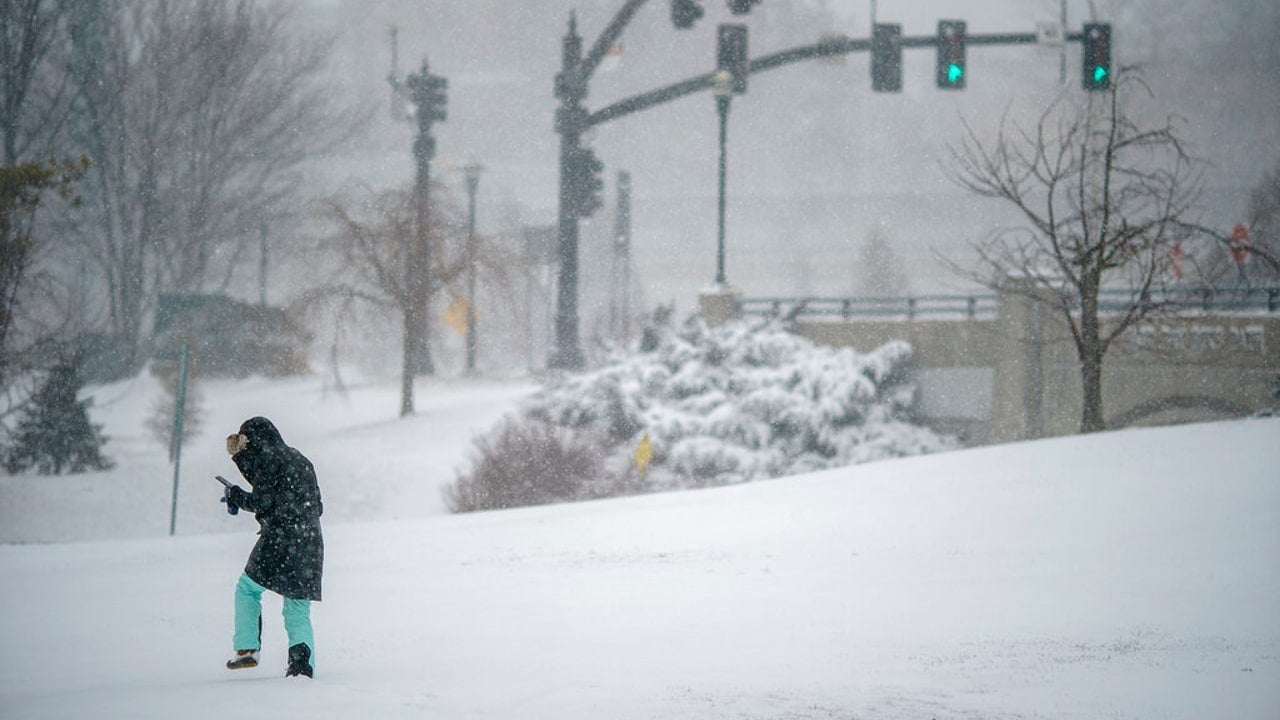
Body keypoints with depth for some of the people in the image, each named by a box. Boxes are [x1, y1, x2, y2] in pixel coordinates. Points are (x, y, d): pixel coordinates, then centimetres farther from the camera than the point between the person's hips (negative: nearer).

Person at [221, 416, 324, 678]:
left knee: (247, 589, 11)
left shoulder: (268, 457, -4)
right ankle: (303, 662, -9)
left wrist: (235, 495, 9)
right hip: (310, 542, 7)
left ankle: (248, 649, 1)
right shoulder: (300, 460, 20)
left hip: (279, 538, -7)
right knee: (298, 610, 8)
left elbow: (261, 501, -10)